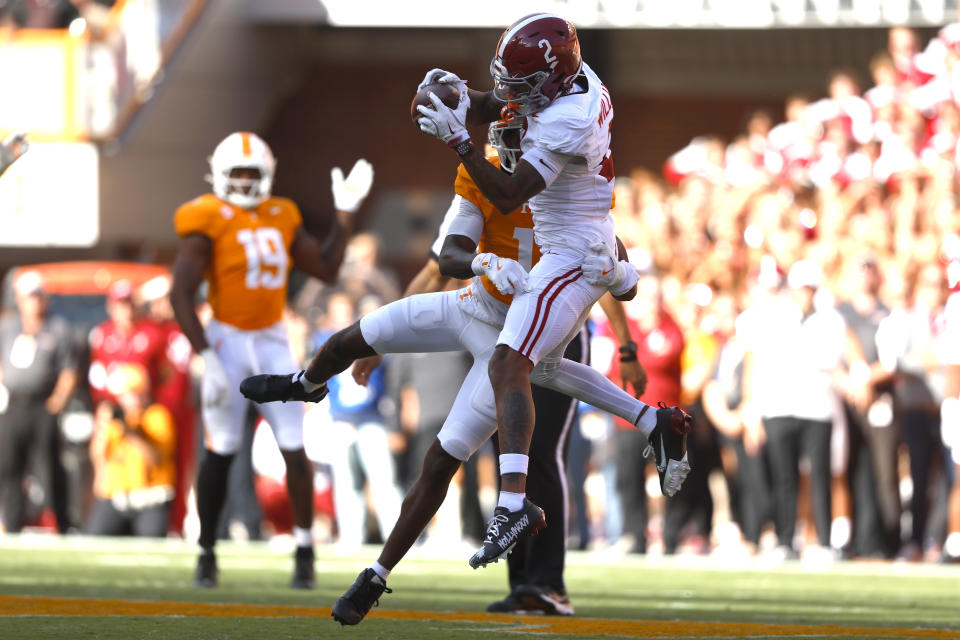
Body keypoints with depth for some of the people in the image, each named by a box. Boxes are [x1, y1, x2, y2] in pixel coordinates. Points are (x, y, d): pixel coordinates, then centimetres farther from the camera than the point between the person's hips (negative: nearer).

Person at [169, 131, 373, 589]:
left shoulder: (282, 220, 9)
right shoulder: (208, 223, -8)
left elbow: (327, 269, 17)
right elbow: (181, 294, -12)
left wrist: (345, 214, 10)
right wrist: (205, 355, -18)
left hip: (272, 343, 4)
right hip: (227, 341, -4)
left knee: (294, 448, -5)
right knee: (220, 451, -1)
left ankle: (305, 551, 4)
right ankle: (206, 554, 11)